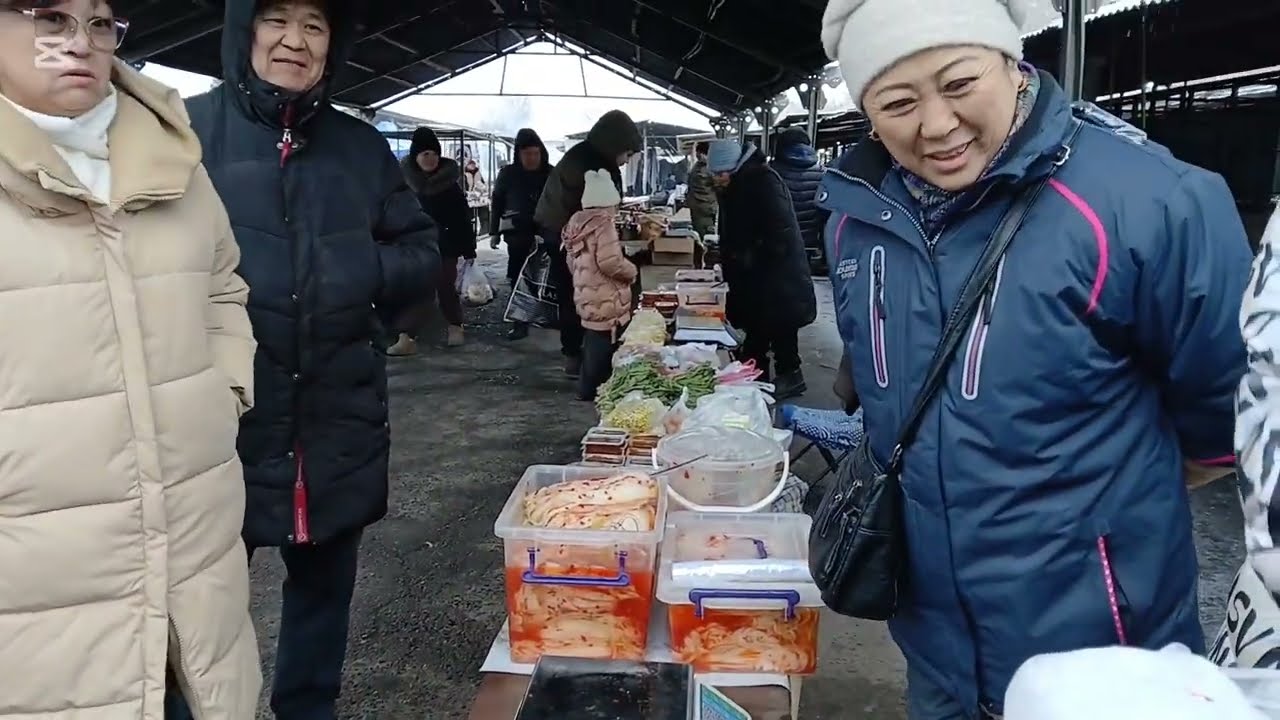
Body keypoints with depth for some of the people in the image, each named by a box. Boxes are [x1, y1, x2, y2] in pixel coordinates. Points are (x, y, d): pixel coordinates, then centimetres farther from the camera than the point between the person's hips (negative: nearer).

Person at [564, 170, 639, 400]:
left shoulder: (577, 223, 11)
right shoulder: (603, 224, -16)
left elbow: (572, 261, 18)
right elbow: (610, 262, -24)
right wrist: (632, 271, -8)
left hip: (587, 296, 9)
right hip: (605, 300, -9)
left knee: (593, 343, 19)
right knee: (604, 346, -2)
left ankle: (588, 387, 27)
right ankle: (592, 389, 3)